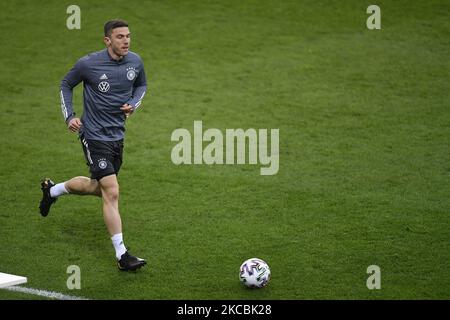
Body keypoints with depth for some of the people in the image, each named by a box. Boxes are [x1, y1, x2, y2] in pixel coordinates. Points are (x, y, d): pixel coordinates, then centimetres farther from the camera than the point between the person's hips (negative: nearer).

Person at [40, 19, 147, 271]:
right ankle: (122, 255, -10)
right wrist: (69, 116, -7)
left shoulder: (135, 62, -2)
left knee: (97, 188, 22)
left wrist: (134, 104, -2)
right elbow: (66, 85, 3)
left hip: (117, 135, 7)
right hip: (94, 135, -7)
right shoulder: (89, 64, -15)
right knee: (112, 193, -13)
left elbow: (142, 85, 18)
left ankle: (52, 189, 49)